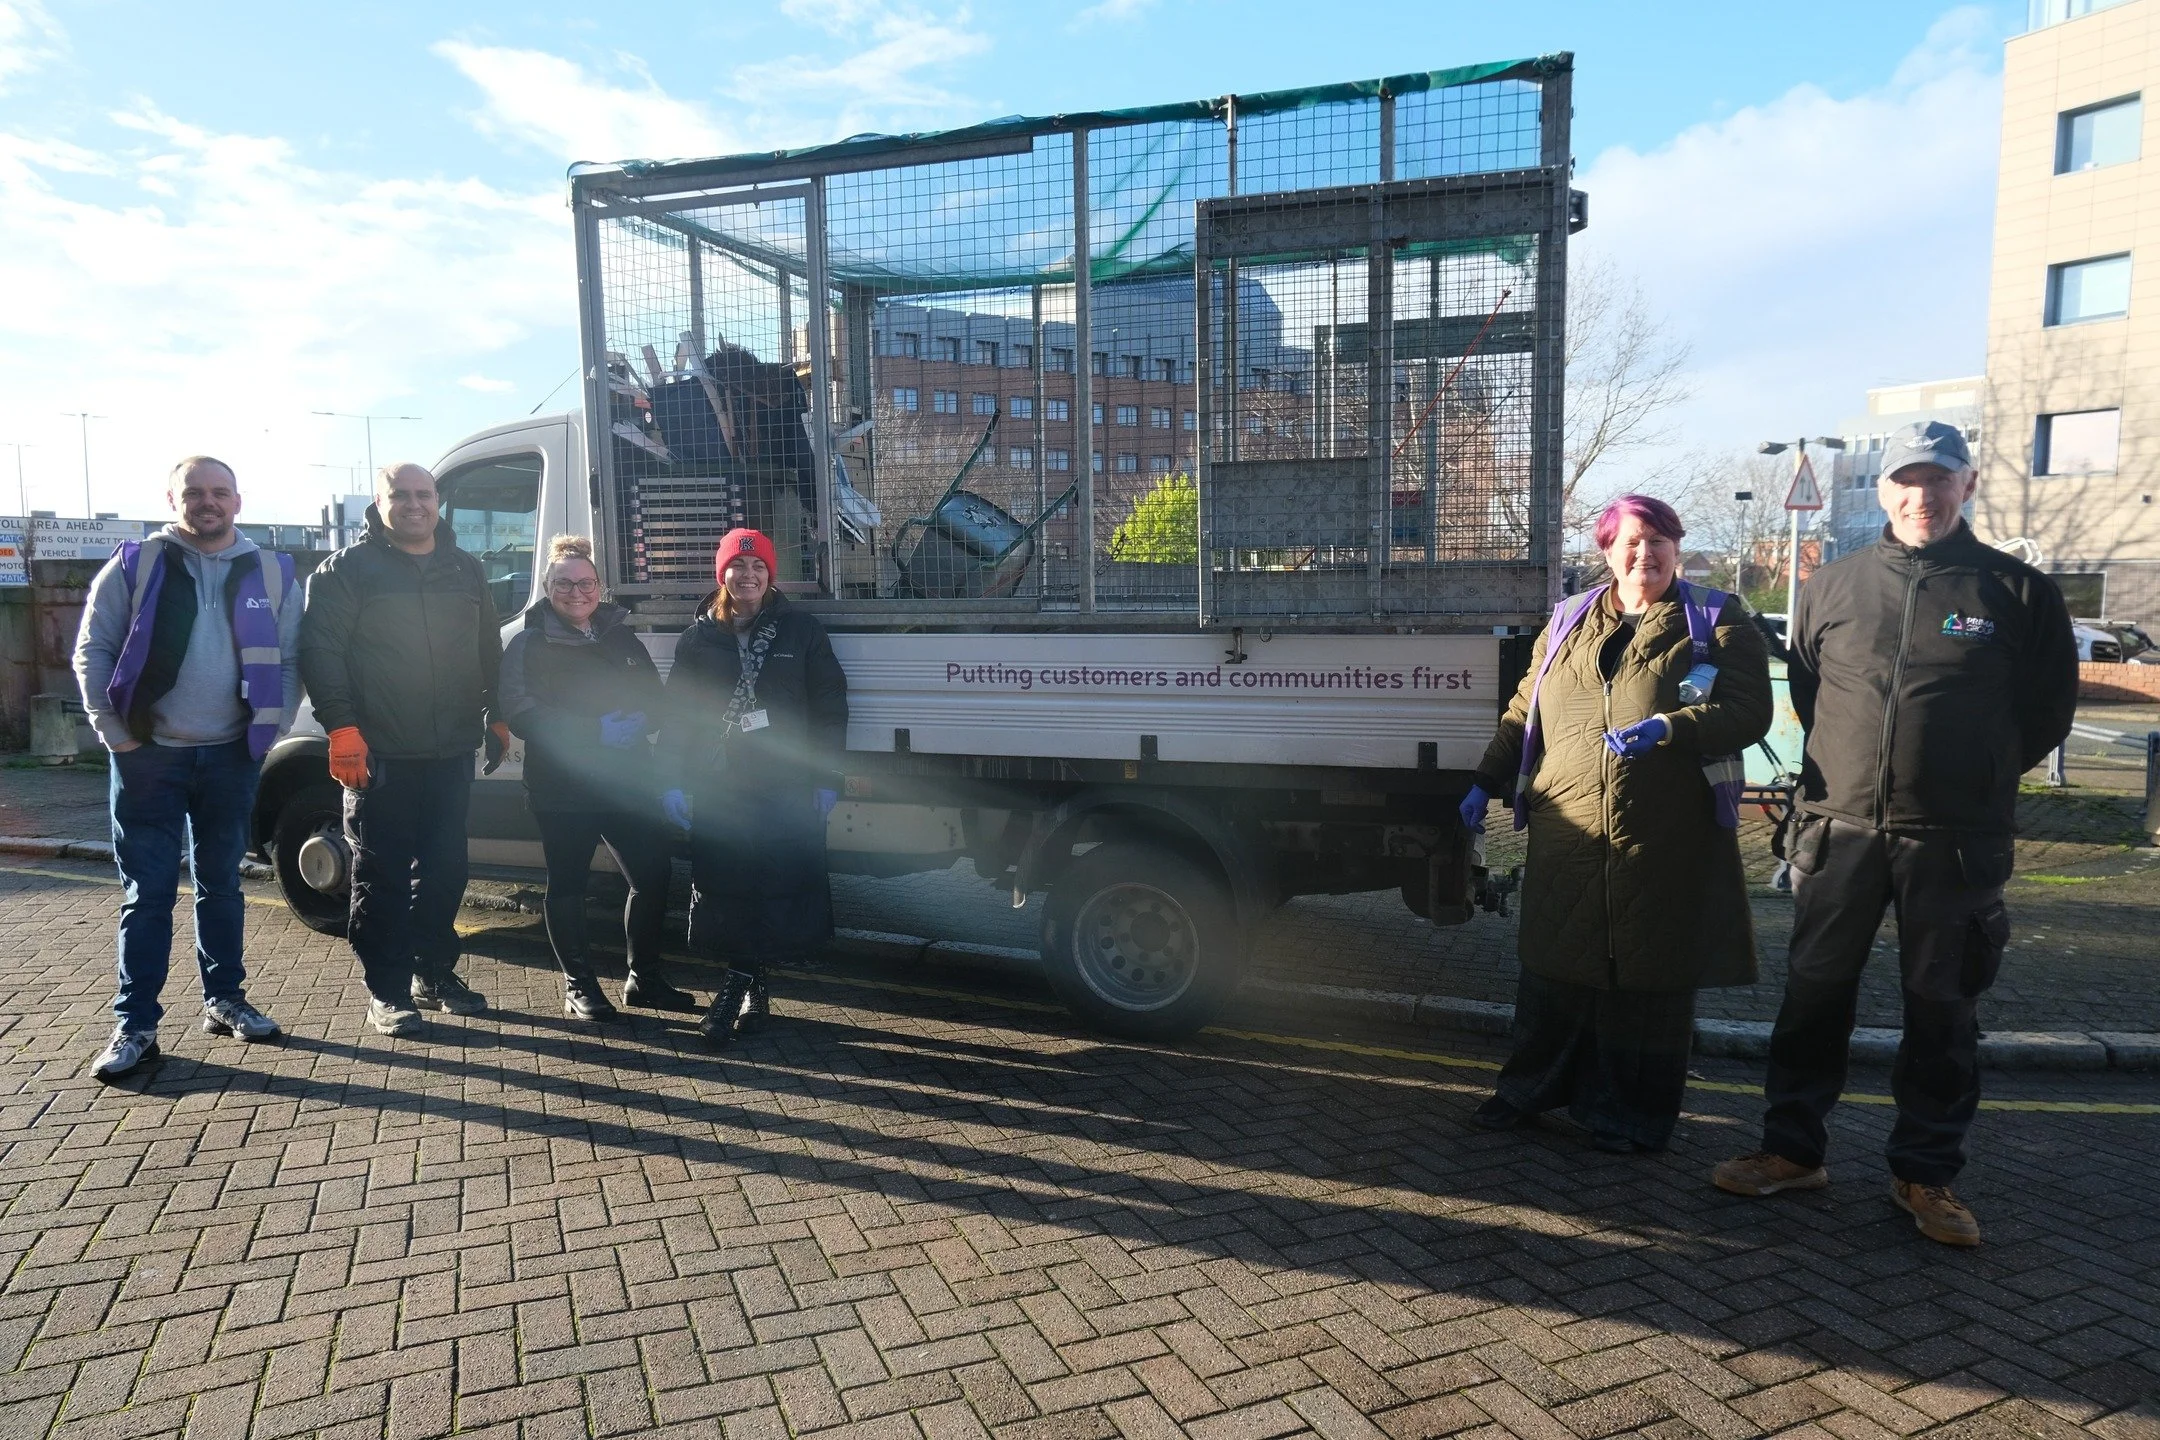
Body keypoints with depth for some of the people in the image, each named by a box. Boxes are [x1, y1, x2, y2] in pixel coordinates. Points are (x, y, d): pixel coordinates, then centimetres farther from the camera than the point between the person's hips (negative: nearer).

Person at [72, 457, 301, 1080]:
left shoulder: (270, 574, 5)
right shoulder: (136, 565, -1)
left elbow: (290, 660, 8)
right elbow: (91, 650, -1)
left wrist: (270, 730, -1)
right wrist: (117, 734, -7)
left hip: (231, 755, 2)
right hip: (149, 754, -2)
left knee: (221, 884, 13)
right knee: (147, 892, 0)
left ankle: (224, 1000, 24)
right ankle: (135, 1024, 7)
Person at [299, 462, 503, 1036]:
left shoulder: (466, 570, 14)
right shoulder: (348, 570, -2)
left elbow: (489, 650, 21)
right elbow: (320, 650, -7)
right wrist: (342, 727, -15)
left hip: (451, 751, 5)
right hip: (379, 755, -4)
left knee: (445, 869, 11)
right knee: (382, 875, 1)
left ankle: (435, 973, 25)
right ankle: (387, 991, 9)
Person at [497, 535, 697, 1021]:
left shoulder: (623, 639, 15)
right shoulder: (529, 644, -2)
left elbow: (654, 701, 15)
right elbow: (521, 713, -15)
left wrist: (636, 722, -9)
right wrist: (596, 729, -22)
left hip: (628, 782, 5)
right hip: (562, 789, -4)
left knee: (653, 876, 4)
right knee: (568, 885, 5)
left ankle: (644, 978, 21)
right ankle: (579, 986, 19)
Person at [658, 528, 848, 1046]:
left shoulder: (801, 631, 4)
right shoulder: (698, 639, 10)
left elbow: (830, 707, 3)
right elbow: (675, 715, 9)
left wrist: (826, 779, -1)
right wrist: (672, 783, 1)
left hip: (788, 790, -1)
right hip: (717, 790, 2)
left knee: (781, 886, -2)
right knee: (722, 888, 2)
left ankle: (742, 982, 10)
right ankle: (748, 984, 15)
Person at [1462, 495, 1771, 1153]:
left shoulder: (1717, 621, 4)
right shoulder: (1568, 620, 15)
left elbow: (1749, 711, -7)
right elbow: (1523, 713, 19)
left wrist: (1667, 727, -23)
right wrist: (1486, 784, 15)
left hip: (1665, 842, -3)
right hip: (1566, 833, 3)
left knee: (1649, 977, 5)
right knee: (1554, 965, 10)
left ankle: (1631, 1113, 21)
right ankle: (1530, 1087, 27)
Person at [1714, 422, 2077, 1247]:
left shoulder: (2017, 591, 0)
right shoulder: (1834, 587, 6)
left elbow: (2048, 710, 7)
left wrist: (1980, 779, 9)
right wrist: (1845, 767, 12)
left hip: (1957, 841, -2)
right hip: (1839, 829, 2)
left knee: (1943, 1009, 8)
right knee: (1813, 993, 8)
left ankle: (1925, 1174, 22)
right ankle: (1793, 1151, 20)